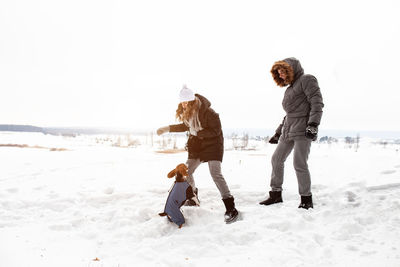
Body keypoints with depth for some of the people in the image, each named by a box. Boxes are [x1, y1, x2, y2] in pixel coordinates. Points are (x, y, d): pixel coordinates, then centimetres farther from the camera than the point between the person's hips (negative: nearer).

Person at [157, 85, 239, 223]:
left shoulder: (207, 112, -24)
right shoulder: (186, 112, -1)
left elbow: (216, 130, -20)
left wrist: (197, 133, -24)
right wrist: (168, 128, 13)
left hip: (212, 143, -8)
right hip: (197, 145, 8)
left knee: (215, 173, -21)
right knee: (186, 172, 7)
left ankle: (231, 208, -19)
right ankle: (193, 199, 32)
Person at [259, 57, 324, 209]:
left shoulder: (306, 80, -1)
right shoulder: (290, 88, 24)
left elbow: (317, 103, -12)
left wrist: (313, 124, -23)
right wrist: (278, 132, 24)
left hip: (303, 130, -9)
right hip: (288, 131, 9)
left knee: (299, 164, -11)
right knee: (276, 160, 8)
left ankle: (306, 200, 3)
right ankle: (276, 194, 19)